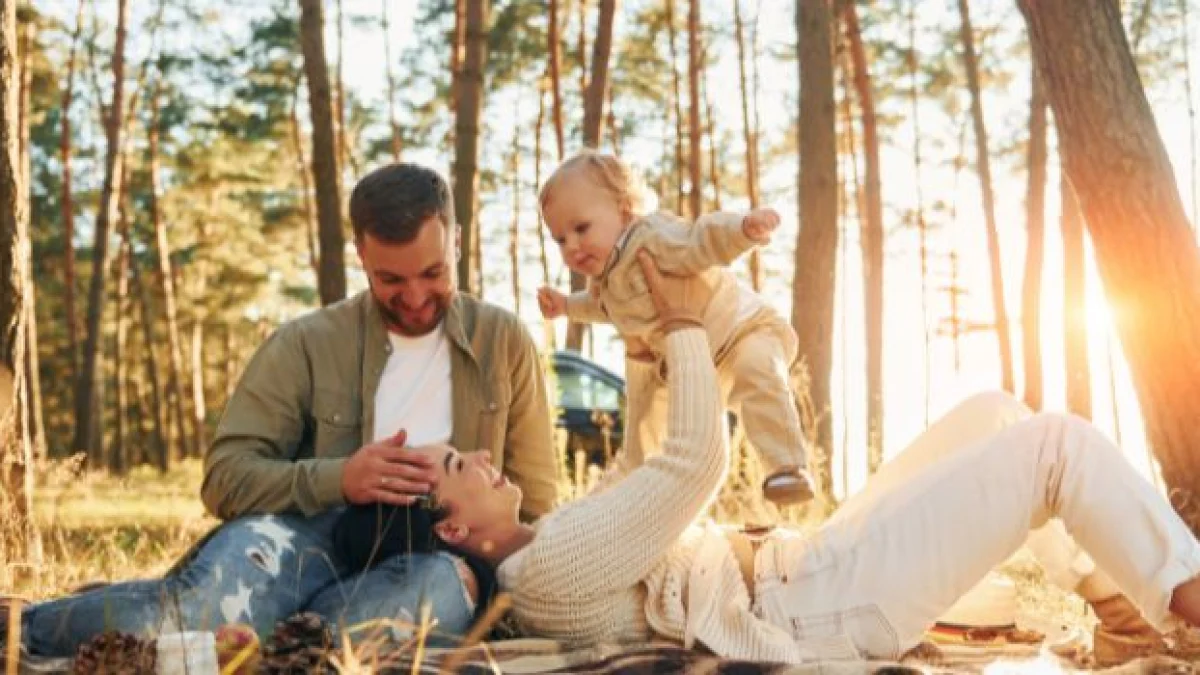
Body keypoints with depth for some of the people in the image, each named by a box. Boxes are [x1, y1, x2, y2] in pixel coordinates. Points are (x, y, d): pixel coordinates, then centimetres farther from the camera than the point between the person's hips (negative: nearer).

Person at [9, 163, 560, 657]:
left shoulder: (505, 342, 9)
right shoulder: (305, 345, 4)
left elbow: (535, 498, 12)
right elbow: (226, 477, -2)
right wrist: (336, 478, -19)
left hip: (434, 557, 2)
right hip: (314, 535, -1)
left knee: (444, 584, -38)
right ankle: (23, 625, -17)